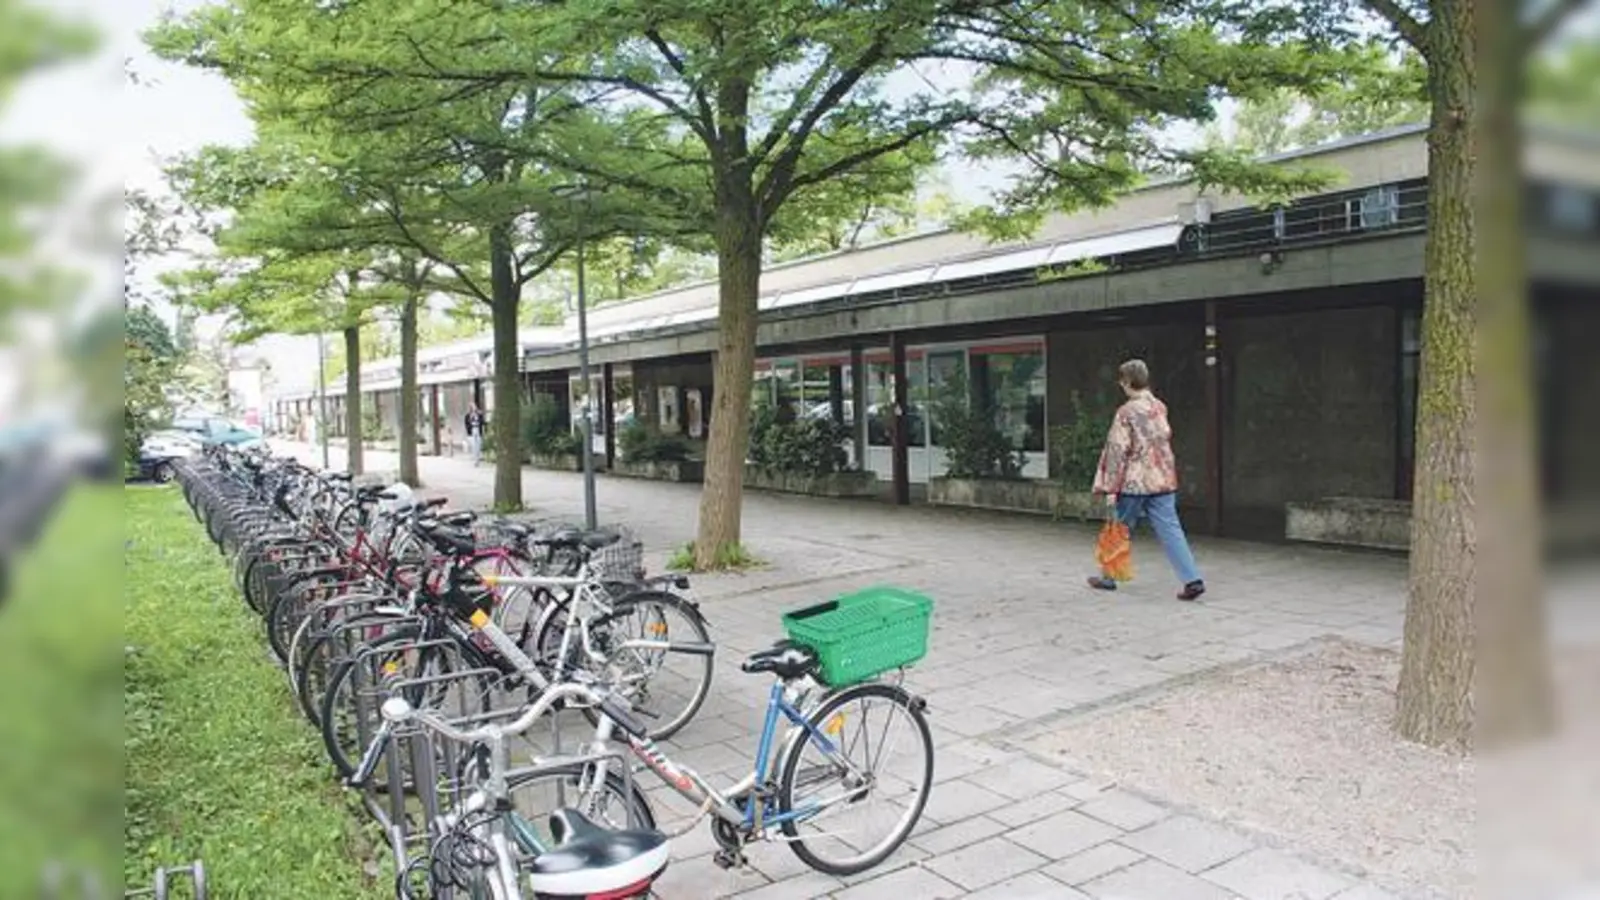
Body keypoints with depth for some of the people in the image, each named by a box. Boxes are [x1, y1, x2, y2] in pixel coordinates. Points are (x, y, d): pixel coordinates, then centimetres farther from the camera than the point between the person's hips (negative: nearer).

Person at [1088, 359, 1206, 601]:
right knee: (1170, 529, 2)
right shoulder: (1160, 407, 8)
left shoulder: (1126, 412, -12)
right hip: (1163, 480, 5)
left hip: (1134, 482, -5)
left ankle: (1109, 577, 24)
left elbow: (1118, 451, -13)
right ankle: (1193, 579, -8)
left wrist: (1110, 489, -11)